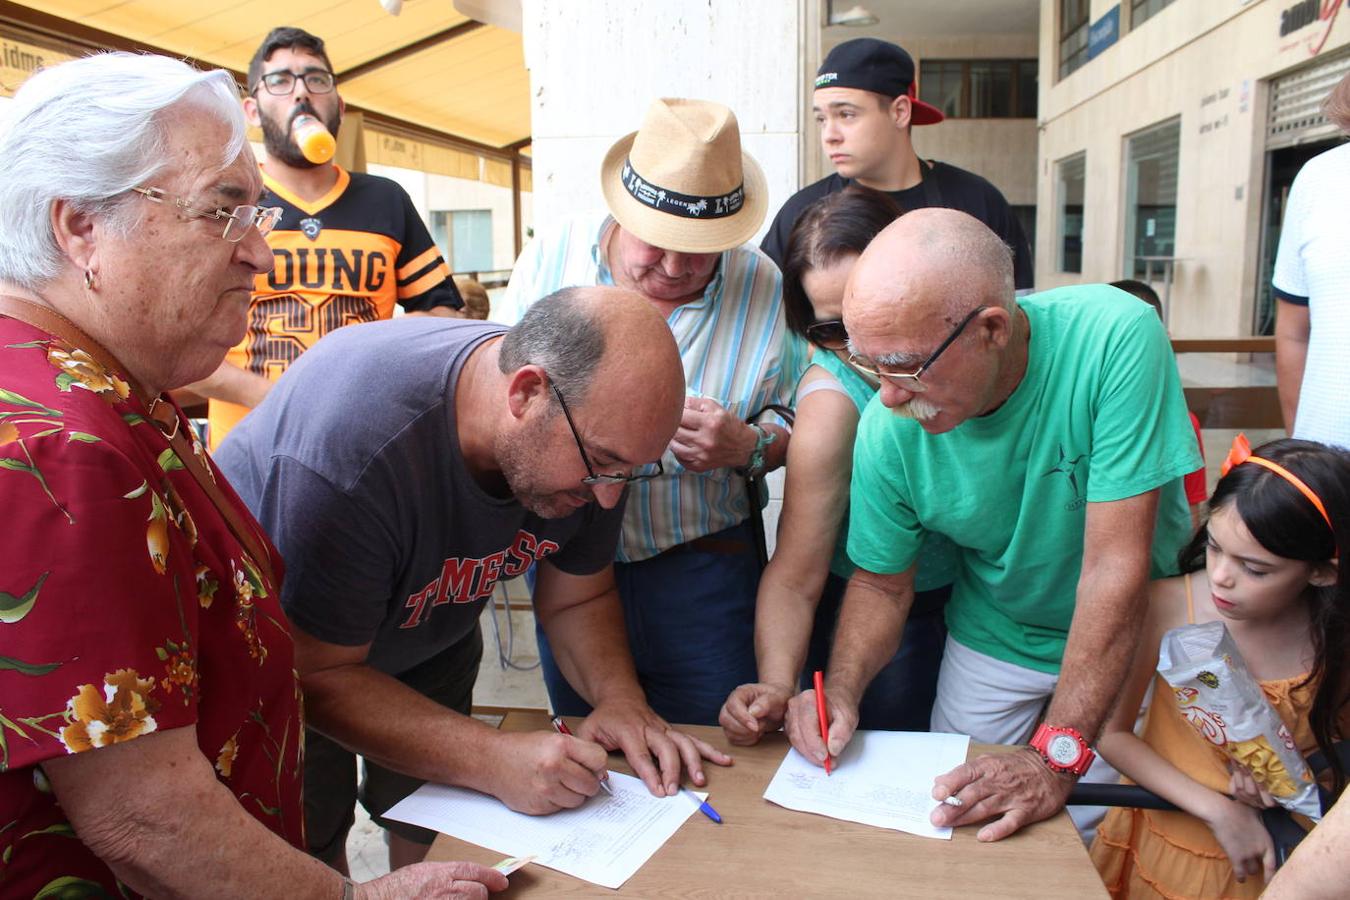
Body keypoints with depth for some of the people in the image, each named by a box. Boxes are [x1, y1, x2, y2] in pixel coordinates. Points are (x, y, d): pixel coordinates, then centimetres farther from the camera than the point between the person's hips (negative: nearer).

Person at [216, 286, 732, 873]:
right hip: (278, 649, -4)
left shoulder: (594, 433, -23)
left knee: (435, 842, 14)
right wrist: (495, 760, -41)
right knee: (307, 853, 6)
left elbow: (578, 599, -8)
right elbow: (320, 675, -33)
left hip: (429, 639, 5)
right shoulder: (348, 446, -42)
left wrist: (621, 698, -26)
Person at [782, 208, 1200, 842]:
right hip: (995, 644, 3)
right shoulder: (887, 428, -23)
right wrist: (840, 690, -26)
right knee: (952, 824, 14)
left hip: (1136, 640, -2)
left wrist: (1056, 757, -34)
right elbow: (882, 583, -8)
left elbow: (1115, 564, -33)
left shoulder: (1115, 337, -32)